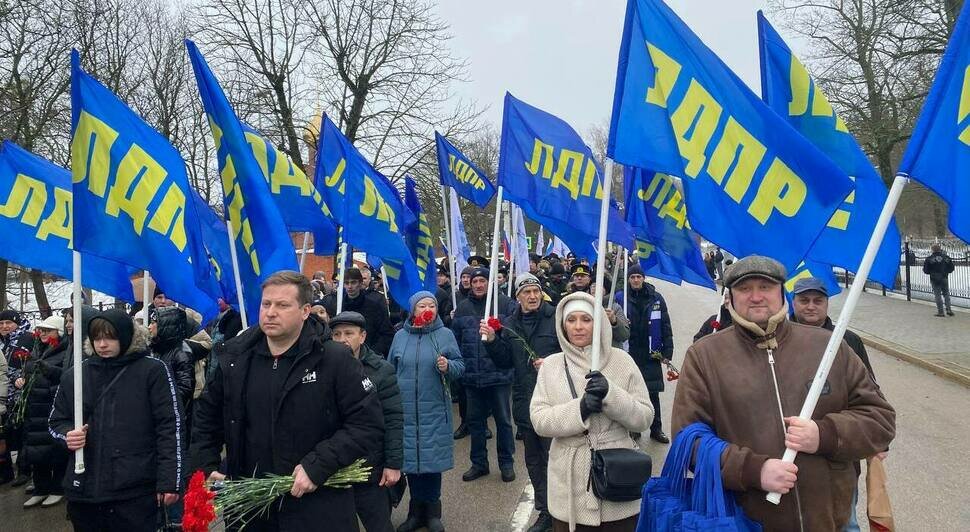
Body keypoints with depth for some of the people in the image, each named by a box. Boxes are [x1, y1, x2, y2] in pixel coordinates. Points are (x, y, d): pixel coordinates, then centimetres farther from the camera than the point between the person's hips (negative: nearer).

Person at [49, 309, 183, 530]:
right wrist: (67, 435, -3)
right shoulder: (73, 375, 9)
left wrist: (170, 480, -10)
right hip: (84, 491, 4)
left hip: (135, 493, -4)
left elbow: (170, 426, -5)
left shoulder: (152, 370, -3)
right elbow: (57, 421, 20)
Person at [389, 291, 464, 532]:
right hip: (405, 408, 2)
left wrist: (447, 366, -23)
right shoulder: (400, 336, 5)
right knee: (409, 457, 8)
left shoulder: (445, 334, -1)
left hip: (434, 409, -2)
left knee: (432, 457, 3)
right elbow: (390, 370, 13)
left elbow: (460, 366, -2)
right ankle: (416, 511, 24)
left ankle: (432, 511, 20)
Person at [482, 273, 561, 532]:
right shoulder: (509, 324, 8)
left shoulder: (556, 318, -8)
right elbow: (504, 361, 7)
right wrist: (492, 341, -8)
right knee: (534, 461, 16)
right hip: (524, 402, 5)